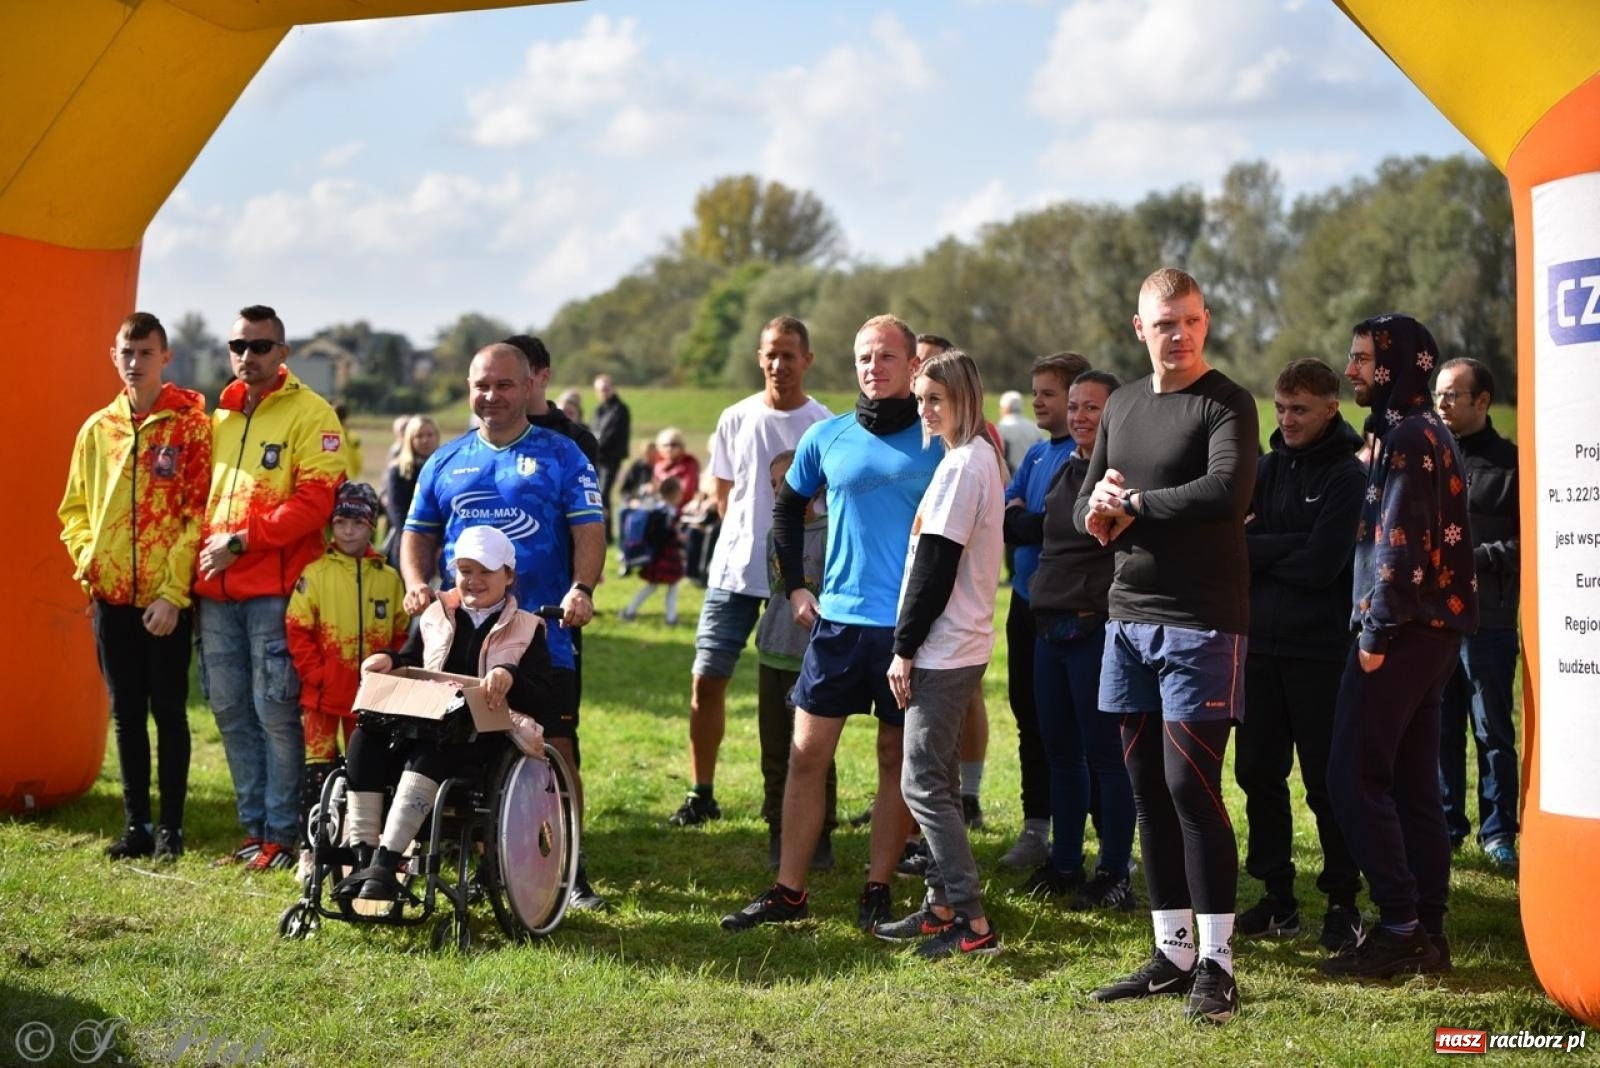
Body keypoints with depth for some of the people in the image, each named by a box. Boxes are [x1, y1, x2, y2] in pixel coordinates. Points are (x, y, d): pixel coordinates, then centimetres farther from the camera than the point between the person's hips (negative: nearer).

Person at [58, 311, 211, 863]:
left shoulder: (191, 424, -4)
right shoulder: (97, 429, 11)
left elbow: (198, 512, -8)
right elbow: (74, 507, 16)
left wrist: (173, 592, -13)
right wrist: (87, 556, -3)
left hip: (167, 599, -4)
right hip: (111, 596, 4)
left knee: (169, 712, 2)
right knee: (126, 714, 10)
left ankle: (171, 827, 10)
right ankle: (135, 824, 17)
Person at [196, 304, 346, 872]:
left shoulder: (310, 414, -3)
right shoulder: (217, 416, 16)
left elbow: (315, 500, -12)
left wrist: (242, 540, -15)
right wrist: (202, 549, 5)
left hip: (275, 589, -6)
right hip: (216, 590, 6)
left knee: (275, 712, -5)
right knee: (231, 711, 9)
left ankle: (282, 832, 2)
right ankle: (254, 826, 18)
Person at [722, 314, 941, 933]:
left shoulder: (939, 442, -3)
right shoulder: (827, 438, 5)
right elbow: (788, 507, 19)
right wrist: (794, 586, 12)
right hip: (838, 618, 2)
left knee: (898, 760, 6)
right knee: (806, 754, 2)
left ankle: (877, 890, 17)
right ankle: (788, 893, 9)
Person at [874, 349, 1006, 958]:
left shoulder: (961, 465, -16)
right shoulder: (981, 458, 15)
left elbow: (936, 565, -18)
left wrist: (904, 647, -14)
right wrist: (912, 644, 18)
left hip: (943, 649, -10)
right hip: (958, 646, 10)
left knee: (923, 783, -7)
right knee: (938, 781, 15)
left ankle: (974, 924, -6)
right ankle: (942, 906, 21)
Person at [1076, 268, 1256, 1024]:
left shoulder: (1226, 405, -7)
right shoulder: (1122, 405, 13)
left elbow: (1226, 493, -24)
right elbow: (1086, 508, 14)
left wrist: (1132, 504, -13)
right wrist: (1099, 513, -10)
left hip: (1200, 623, -6)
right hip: (1129, 616, 7)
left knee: (1191, 786, -8)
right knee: (1148, 789, 9)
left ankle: (1216, 962, 0)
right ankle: (1172, 952, 18)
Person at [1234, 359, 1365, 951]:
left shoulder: (1348, 475, -6)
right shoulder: (1266, 467, 11)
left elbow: (1320, 563, -16)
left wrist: (1255, 549, -7)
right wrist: (1285, 550, -14)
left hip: (1321, 650, -6)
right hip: (1261, 642, 6)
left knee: (1327, 780, 1)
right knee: (1258, 773, 8)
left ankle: (1344, 901, 12)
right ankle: (1277, 897, 19)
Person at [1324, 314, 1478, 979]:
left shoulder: (1406, 436, -13)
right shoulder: (1428, 432, 18)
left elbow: (1399, 543, -20)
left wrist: (1378, 632, -17)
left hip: (1404, 630, -10)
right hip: (1434, 629, 10)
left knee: (1354, 777, -7)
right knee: (1413, 782, 11)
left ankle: (1399, 928, -6)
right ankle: (1428, 930, 13)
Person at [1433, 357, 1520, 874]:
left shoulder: (1511, 464, -2)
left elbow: (1529, 542, -6)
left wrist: (1474, 558, -14)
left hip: (1488, 622, -4)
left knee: (1493, 732, 4)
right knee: (1439, 729, 10)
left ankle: (1498, 834, 13)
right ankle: (1446, 826, 20)